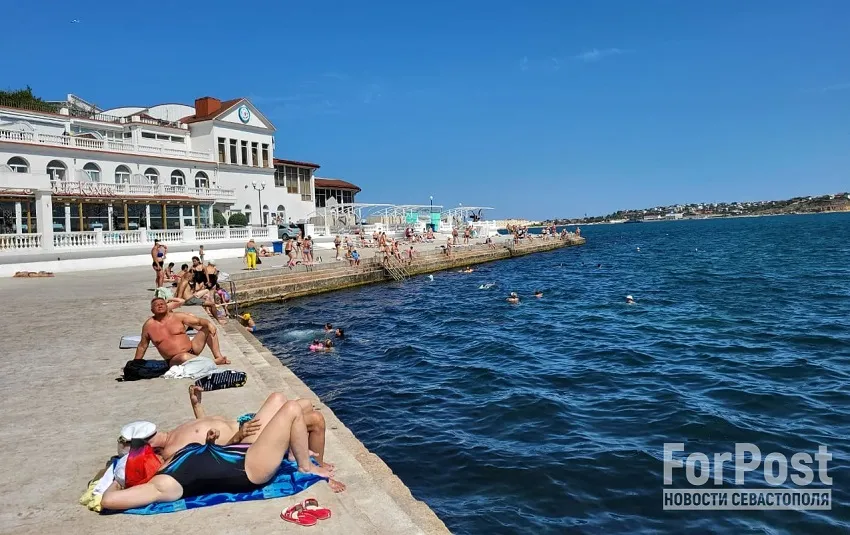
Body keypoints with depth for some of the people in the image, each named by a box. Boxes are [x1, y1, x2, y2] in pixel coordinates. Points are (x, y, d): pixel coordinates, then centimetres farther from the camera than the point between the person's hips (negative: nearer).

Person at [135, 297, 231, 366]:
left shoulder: (178, 316, 3)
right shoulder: (148, 325, 1)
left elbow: (199, 320, -2)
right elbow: (142, 346, 12)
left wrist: (208, 323, -23)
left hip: (192, 349, 4)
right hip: (174, 360, -3)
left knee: (209, 327, -9)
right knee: (184, 357, -41)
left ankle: (218, 356, -14)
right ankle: (215, 362, -23)